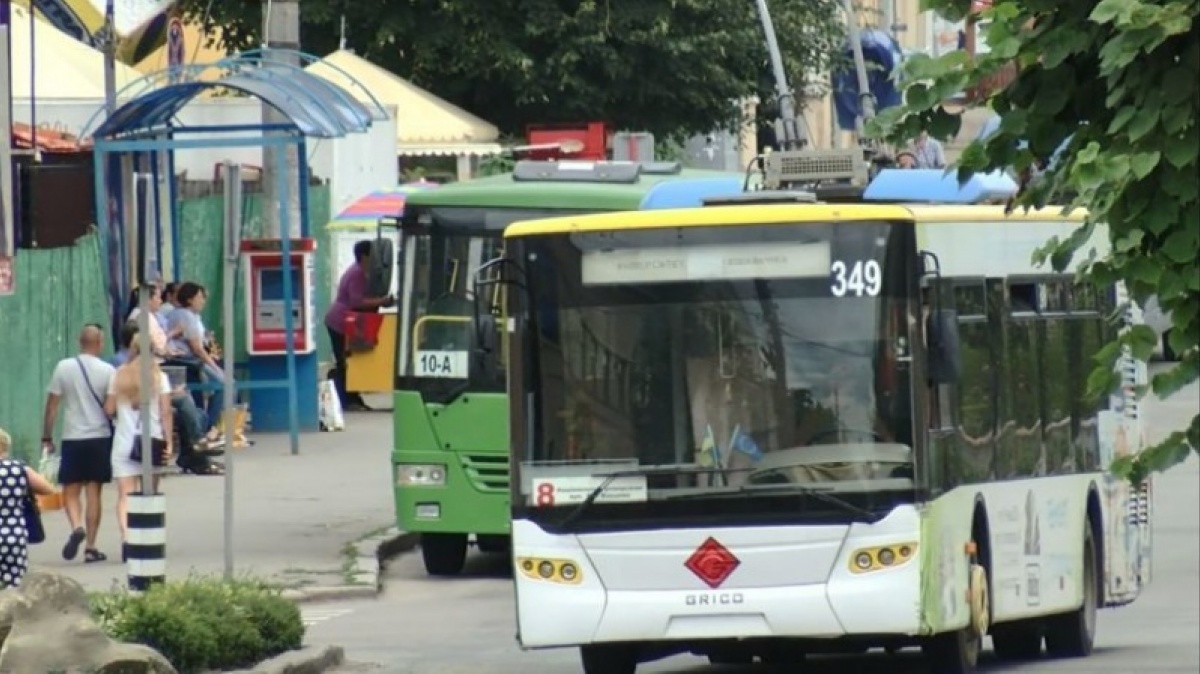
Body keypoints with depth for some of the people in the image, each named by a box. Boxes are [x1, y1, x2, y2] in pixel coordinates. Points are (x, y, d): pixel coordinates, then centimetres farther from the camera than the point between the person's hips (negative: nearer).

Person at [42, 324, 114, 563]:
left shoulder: (63, 368, -3)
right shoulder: (107, 371, -4)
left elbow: (52, 406, -2)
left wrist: (47, 438, 6)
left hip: (72, 438, 0)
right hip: (100, 437, 0)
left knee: (70, 491, 8)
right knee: (93, 492, 6)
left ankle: (76, 527, -19)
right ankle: (90, 547, 6)